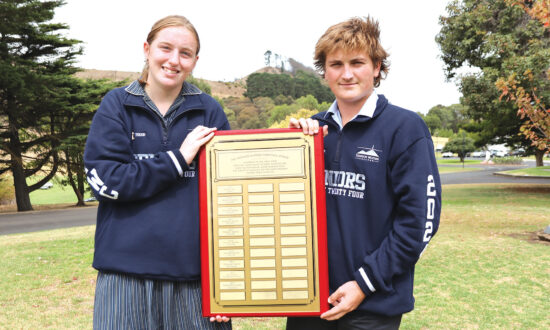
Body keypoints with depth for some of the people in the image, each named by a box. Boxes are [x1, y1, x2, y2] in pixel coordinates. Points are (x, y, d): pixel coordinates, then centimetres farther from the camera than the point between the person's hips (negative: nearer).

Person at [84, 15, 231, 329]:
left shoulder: (209, 111, 3)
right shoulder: (117, 105, 3)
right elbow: (104, 180, -7)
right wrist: (177, 159, -12)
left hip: (194, 273, 1)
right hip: (126, 271, 0)